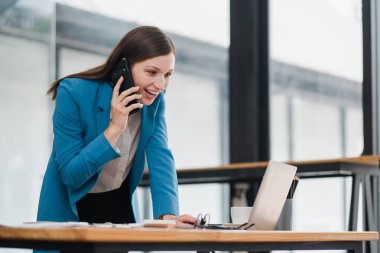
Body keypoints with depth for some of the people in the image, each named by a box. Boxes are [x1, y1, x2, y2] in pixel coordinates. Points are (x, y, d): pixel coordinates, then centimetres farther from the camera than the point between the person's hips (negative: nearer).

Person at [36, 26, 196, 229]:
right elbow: (69, 175, -22)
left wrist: (167, 214, -34)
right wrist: (114, 130, -32)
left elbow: (160, 158, -18)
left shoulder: (154, 99, -9)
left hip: (121, 208, 3)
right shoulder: (74, 94, -23)